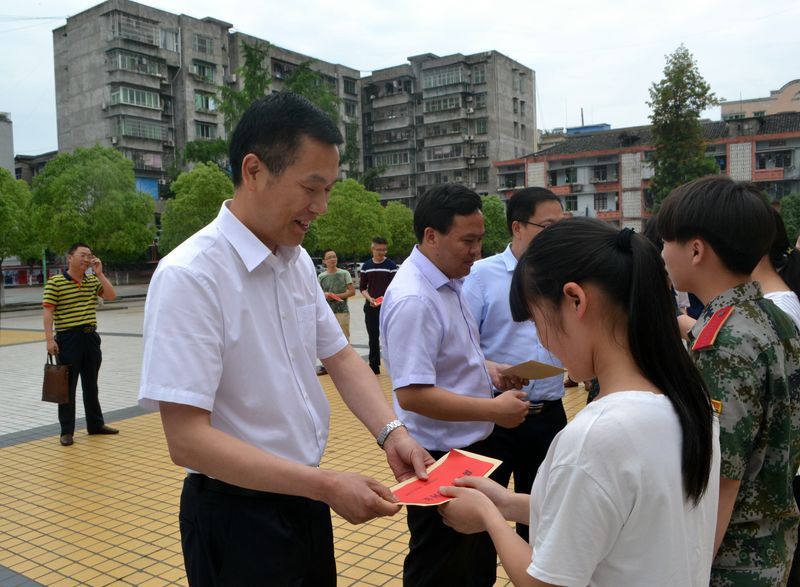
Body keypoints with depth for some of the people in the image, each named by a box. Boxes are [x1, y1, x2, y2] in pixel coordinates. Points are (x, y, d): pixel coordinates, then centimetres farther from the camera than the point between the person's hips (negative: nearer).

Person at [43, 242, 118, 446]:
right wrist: (49, 339, -16)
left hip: (90, 337, 5)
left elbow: (111, 296, -1)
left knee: (91, 384, 15)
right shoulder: (55, 282, -7)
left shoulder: (93, 281, 8)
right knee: (68, 387, 2)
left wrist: (99, 273, -6)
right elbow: (48, 312, -9)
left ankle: (95, 424, 27)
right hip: (68, 338, -5)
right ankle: (66, 431, 11)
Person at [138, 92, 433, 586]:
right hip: (237, 515, -7)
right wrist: (327, 485, -27)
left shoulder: (299, 261, 1)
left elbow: (340, 358, 7)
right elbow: (188, 439, -25)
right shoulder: (190, 276, -22)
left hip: (304, 498, 7)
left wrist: (391, 432, -10)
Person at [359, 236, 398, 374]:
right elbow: (362, 287, 9)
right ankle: (374, 366, 19)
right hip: (370, 307, 3)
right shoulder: (366, 266, 8)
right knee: (373, 337, 10)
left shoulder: (391, 265, -2)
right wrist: (369, 299, -9)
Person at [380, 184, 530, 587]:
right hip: (440, 458, -10)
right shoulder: (413, 299, -26)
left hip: (470, 446, 10)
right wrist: (494, 410, -25)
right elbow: (412, 394, -30)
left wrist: (487, 370, 3)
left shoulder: (447, 283, 6)